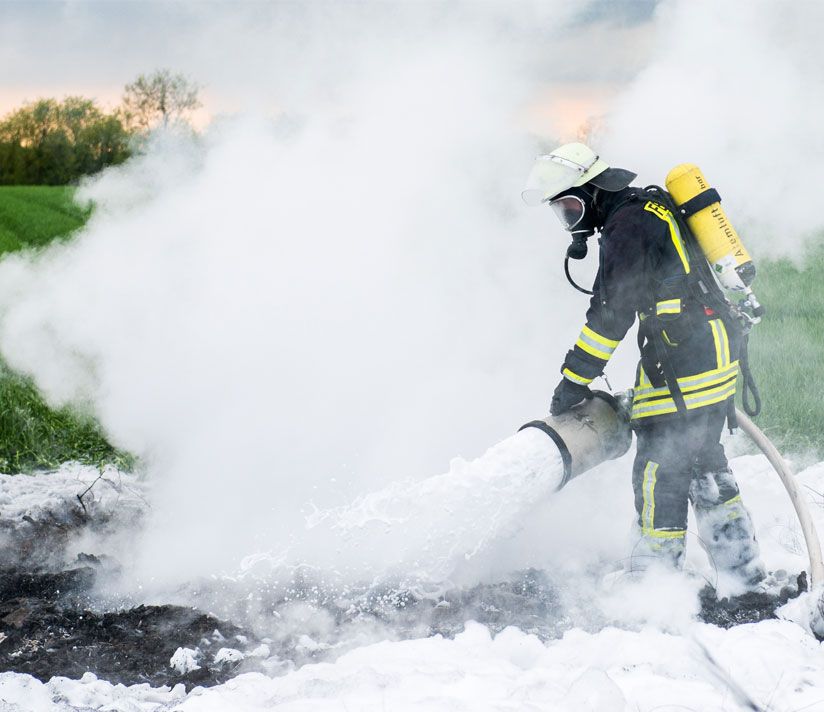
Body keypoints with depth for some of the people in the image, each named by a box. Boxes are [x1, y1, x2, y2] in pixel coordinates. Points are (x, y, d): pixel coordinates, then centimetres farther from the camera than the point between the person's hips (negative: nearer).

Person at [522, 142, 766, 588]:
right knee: (702, 460, 16)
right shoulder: (652, 208, 18)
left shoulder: (627, 225, -13)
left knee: (661, 466, -6)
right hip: (717, 350, 10)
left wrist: (574, 380, -13)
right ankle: (742, 569, 21)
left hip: (683, 365, -10)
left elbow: (611, 314, -17)